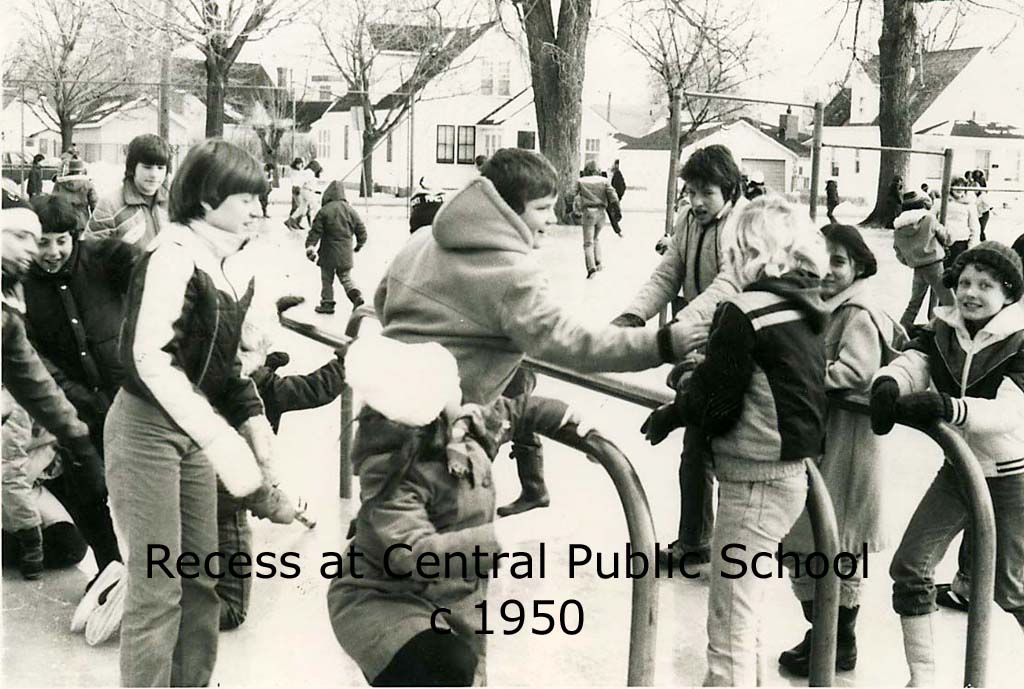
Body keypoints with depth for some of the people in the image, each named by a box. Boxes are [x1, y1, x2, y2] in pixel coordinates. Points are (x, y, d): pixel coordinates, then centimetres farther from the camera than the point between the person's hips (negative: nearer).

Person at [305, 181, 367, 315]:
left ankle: (327, 303, 13)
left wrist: (310, 245, -6)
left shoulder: (324, 211, -10)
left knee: (327, 279, 9)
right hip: (345, 252, 4)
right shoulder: (350, 210, 3)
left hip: (329, 253, -4)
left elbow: (316, 231, -11)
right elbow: (361, 229, 9)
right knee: (346, 277, 13)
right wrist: (360, 244, 25)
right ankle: (356, 295, -9)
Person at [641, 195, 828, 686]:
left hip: (754, 482, -9)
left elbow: (714, 403, -16)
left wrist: (670, 414, 1)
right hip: (793, 473, 9)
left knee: (730, 623, 2)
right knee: (741, 612, 25)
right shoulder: (803, 310, 7)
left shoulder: (745, 313, -19)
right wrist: (698, 380, 9)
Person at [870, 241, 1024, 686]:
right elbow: (909, 364, -20)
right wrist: (887, 385, -44)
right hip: (957, 469, 5)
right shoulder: (942, 332, -4)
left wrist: (945, 407, -48)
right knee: (909, 567, -1)